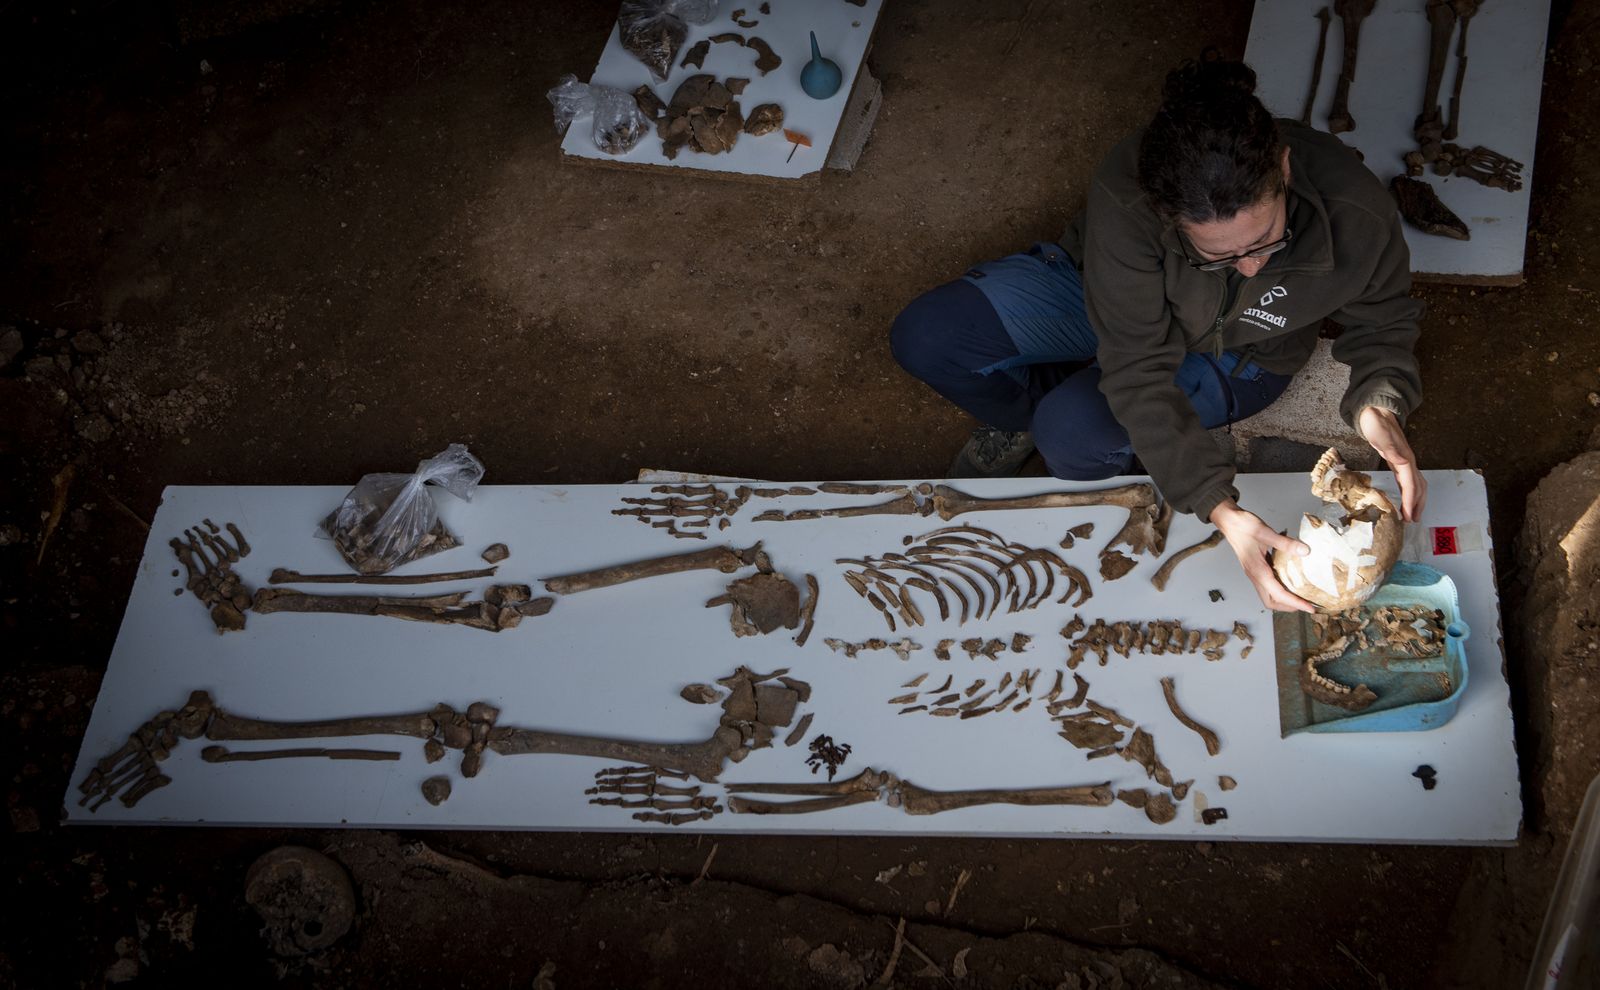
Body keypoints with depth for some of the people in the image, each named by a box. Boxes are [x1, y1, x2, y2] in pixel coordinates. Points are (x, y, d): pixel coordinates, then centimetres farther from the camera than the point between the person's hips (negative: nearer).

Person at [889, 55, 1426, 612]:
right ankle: (1026, 415, 13)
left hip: (1234, 359, 0)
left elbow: (1383, 320, -11)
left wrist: (1381, 406, -32)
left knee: (1073, 434, -29)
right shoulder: (1124, 197, -39)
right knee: (924, 337, -19)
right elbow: (1139, 370, -36)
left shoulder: (1354, 211, -35)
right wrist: (1220, 509, -44)